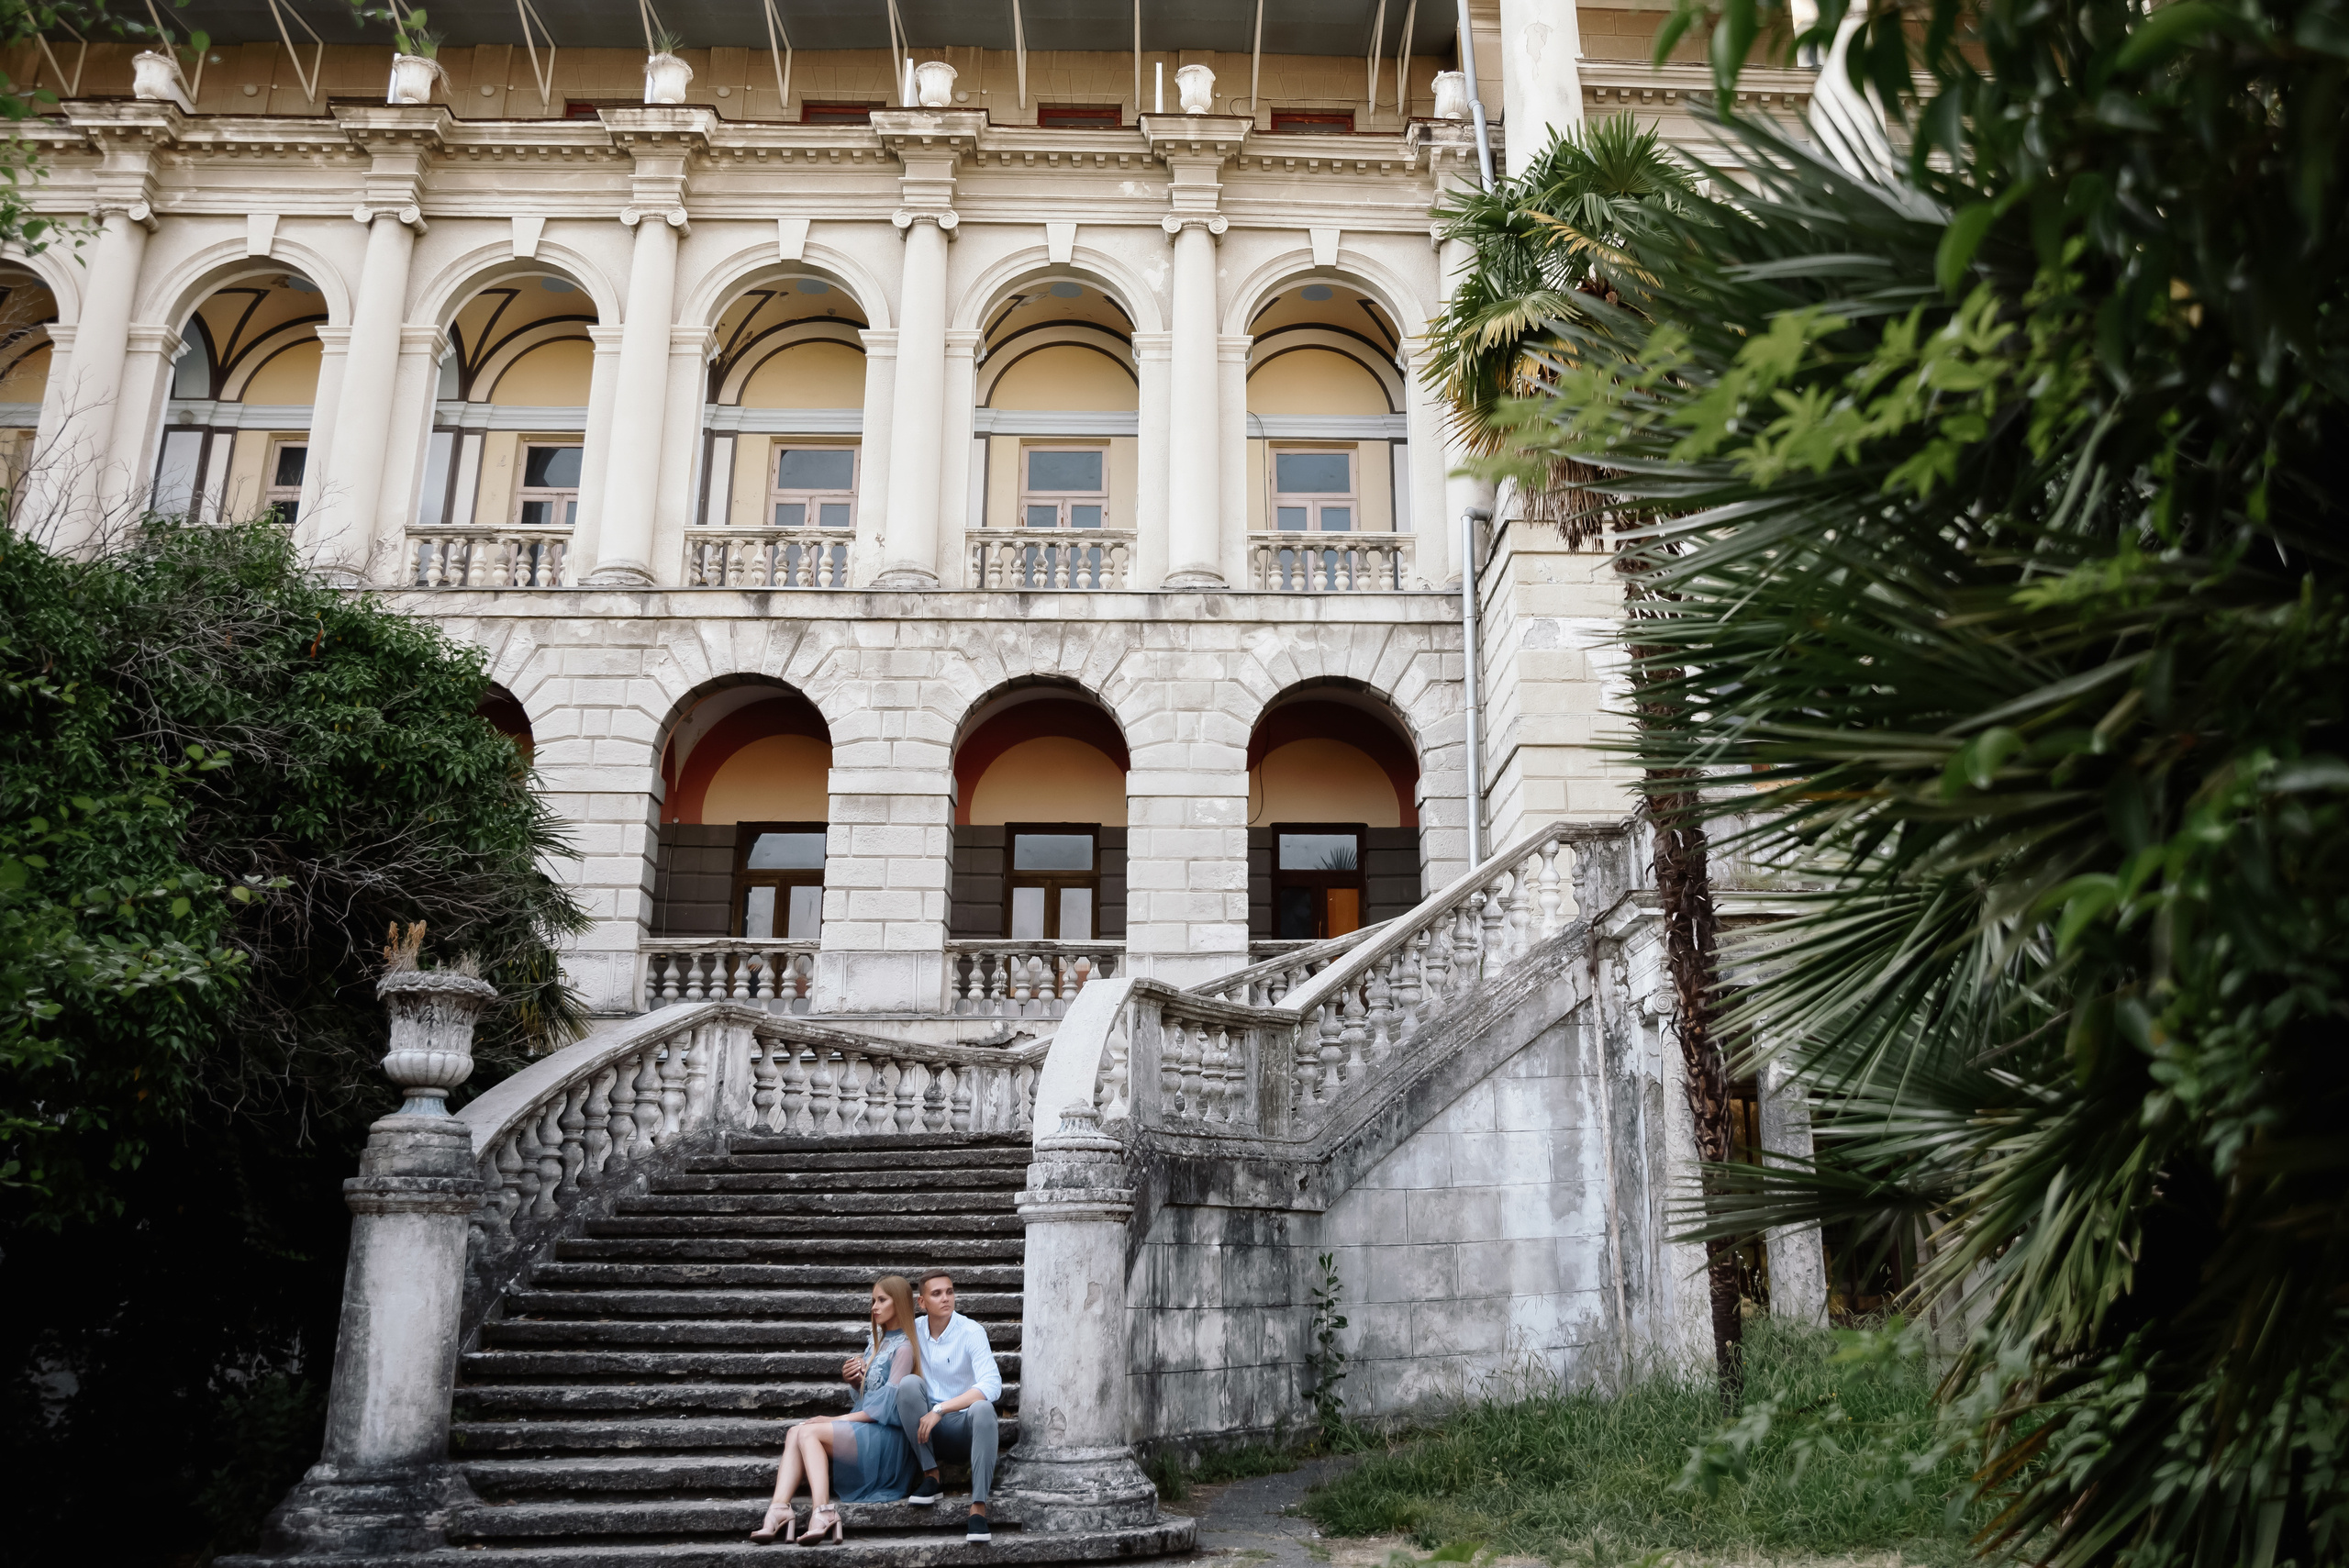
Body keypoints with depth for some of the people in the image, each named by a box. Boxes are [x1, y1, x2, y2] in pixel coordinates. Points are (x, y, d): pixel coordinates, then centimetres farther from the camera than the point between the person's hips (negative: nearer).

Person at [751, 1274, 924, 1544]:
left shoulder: (903, 1347, -8)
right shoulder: (876, 1342, 18)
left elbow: (889, 1404, -15)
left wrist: (838, 1420, -12)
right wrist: (851, 1378, 2)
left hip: (885, 1435, -8)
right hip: (864, 1430, 8)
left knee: (808, 1432, -22)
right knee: (795, 1433, -12)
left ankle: (822, 1510, -33)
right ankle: (779, 1509, -30)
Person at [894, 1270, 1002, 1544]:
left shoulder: (971, 1333, -11)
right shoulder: (913, 1332, 1)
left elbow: (992, 1386, -24)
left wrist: (939, 1410, -29)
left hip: (964, 1427, -3)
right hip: (926, 1426, 3)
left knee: (982, 1409, -36)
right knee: (909, 1383, -25)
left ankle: (978, 1507, -37)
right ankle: (930, 1477, -19)